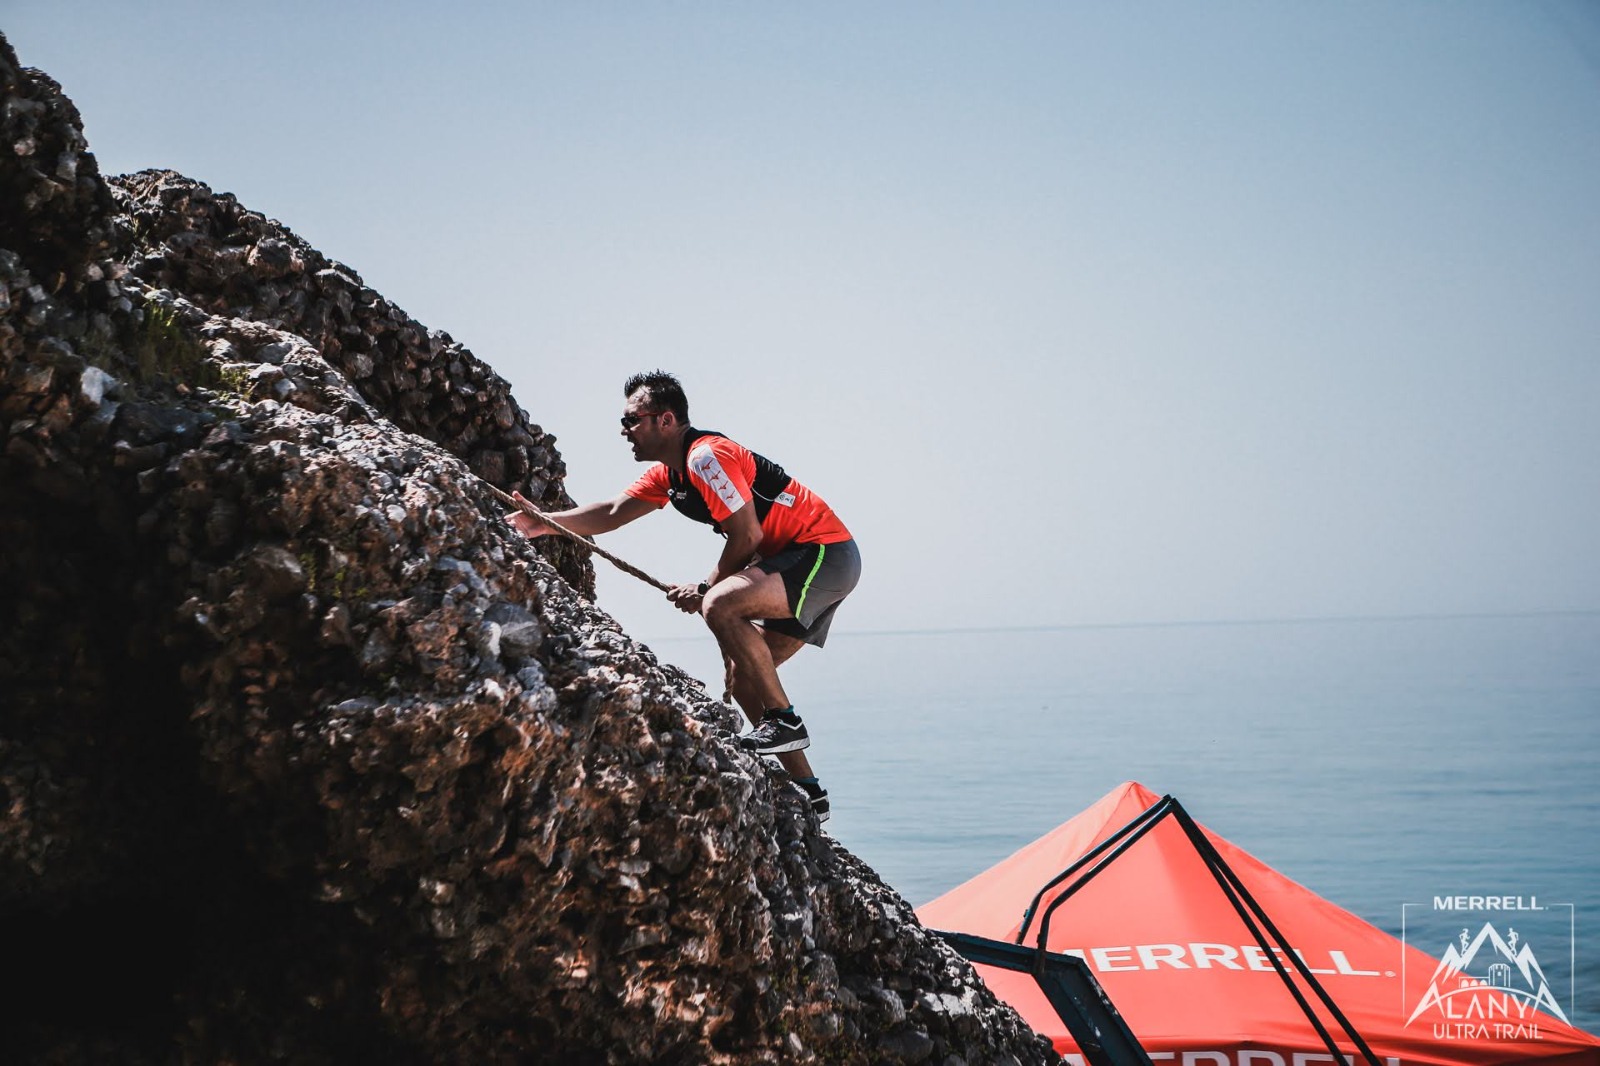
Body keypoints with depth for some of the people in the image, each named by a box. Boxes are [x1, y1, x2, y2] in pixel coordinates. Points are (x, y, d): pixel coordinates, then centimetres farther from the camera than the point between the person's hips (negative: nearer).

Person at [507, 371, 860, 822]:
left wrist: (706, 589, -8)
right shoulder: (668, 472, 12)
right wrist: (541, 524, 4)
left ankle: (784, 719, -19)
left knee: (721, 606, -30)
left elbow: (748, 537, -19)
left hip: (827, 552, -10)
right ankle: (807, 793, 11)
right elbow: (612, 514, 12)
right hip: (805, 564, 10)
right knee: (742, 680, 7)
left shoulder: (706, 457, -19)